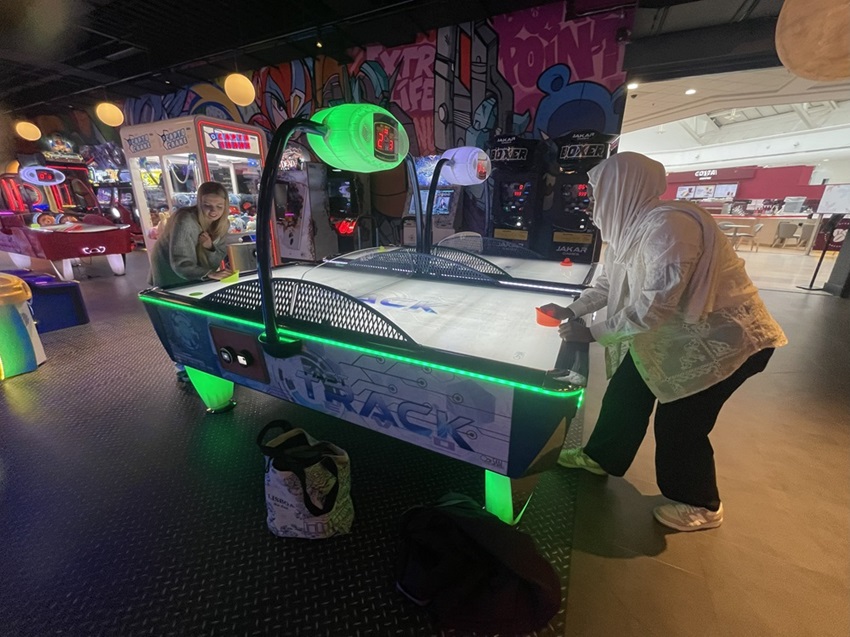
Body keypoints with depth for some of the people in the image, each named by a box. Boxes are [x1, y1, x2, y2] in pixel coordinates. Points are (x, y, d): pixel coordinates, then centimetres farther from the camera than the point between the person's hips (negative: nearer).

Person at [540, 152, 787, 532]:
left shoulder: (668, 226, -30)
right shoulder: (630, 224, 0)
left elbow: (653, 307, -33)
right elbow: (610, 283, 9)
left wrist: (592, 333, -26)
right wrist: (570, 310, 3)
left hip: (725, 336, -9)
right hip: (674, 327, 9)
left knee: (680, 421, 2)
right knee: (625, 392, 13)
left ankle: (701, 506, 29)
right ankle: (600, 457, 35)